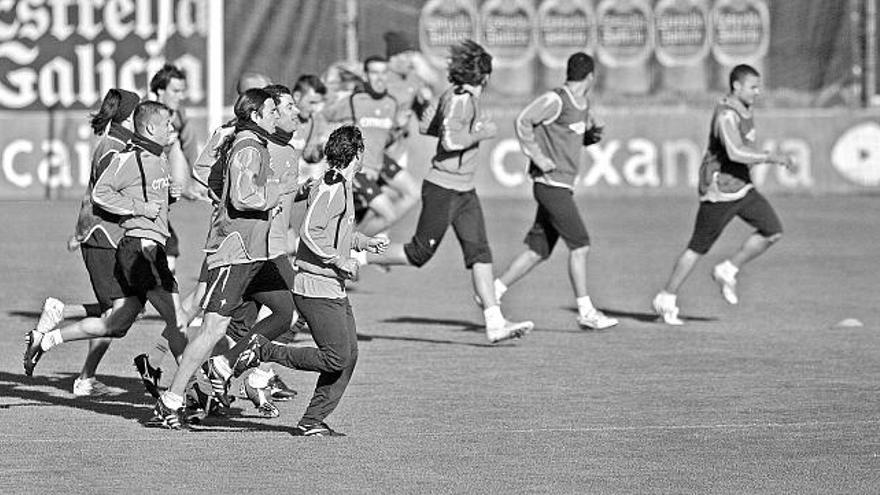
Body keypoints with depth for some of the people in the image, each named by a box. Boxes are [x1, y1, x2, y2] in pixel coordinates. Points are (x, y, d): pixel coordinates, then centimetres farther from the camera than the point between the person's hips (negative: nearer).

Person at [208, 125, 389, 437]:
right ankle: (262, 351, -6)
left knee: (348, 357, 5)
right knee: (336, 358, -12)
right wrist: (339, 261, -19)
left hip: (335, 290, 10)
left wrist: (366, 243, 26)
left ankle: (312, 421, 8)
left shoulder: (343, 186, 15)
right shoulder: (330, 188, -17)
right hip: (315, 287, -10)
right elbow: (310, 234, -24)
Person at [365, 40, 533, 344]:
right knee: (419, 254, 1)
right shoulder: (460, 99, -19)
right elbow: (449, 140, -29)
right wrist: (481, 134, -17)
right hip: (443, 190, -9)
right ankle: (359, 257, 19)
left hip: (465, 192, 9)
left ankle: (495, 324, -5)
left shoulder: (456, 96, 9)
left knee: (480, 253, 0)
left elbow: (425, 126, 18)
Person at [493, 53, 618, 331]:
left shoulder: (583, 104, 14)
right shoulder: (556, 100, -13)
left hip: (562, 187, 9)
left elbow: (584, 131, 30)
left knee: (538, 251, 9)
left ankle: (492, 293, 16)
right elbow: (523, 121, -17)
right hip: (551, 184, -9)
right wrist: (538, 157, -19)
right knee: (580, 246, -10)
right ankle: (586, 313, -7)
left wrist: (594, 134, 6)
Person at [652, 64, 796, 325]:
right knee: (698, 248, 2)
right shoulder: (726, 115, -24)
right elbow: (736, 153, -37)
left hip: (741, 186, 9)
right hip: (719, 191, -9)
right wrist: (771, 157, -32)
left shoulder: (744, 109, 7)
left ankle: (727, 271, 11)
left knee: (773, 231, -2)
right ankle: (666, 300, 17)